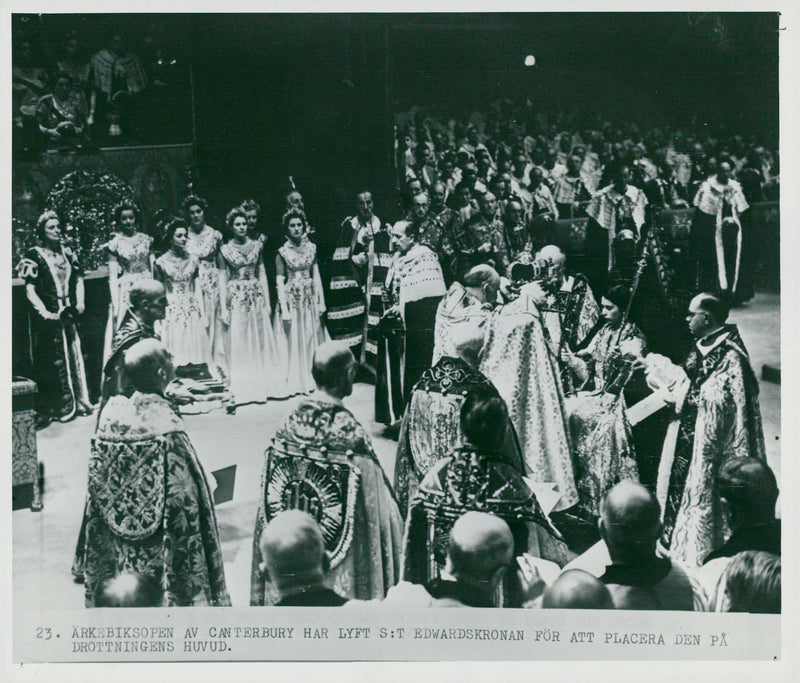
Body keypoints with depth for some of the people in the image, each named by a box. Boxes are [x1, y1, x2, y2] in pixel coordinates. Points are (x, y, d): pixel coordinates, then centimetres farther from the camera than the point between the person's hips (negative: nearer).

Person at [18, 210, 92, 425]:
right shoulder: (34, 256, -7)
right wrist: (45, 313, -20)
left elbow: (78, 279, 15)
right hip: (48, 317, -5)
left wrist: (80, 302, 0)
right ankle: (51, 409, 5)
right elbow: (30, 290, -11)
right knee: (50, 361, -1)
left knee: (73, 355, 9)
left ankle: (78, 402, 19)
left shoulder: (67, 252, 10)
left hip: (68, 315, 5)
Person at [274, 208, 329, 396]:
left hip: (309, 298, 3)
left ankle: (311, 379, 17)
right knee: (293, 340, 1)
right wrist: (284, 308, -13)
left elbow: (316, 275, 8)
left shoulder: (311, 248, 5)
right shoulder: (283, 252, -5)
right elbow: (280, 282, -8)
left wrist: (321, 301, 4)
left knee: (312, 338, 7)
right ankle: (294, 382, 10)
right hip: (291, 299, -3)